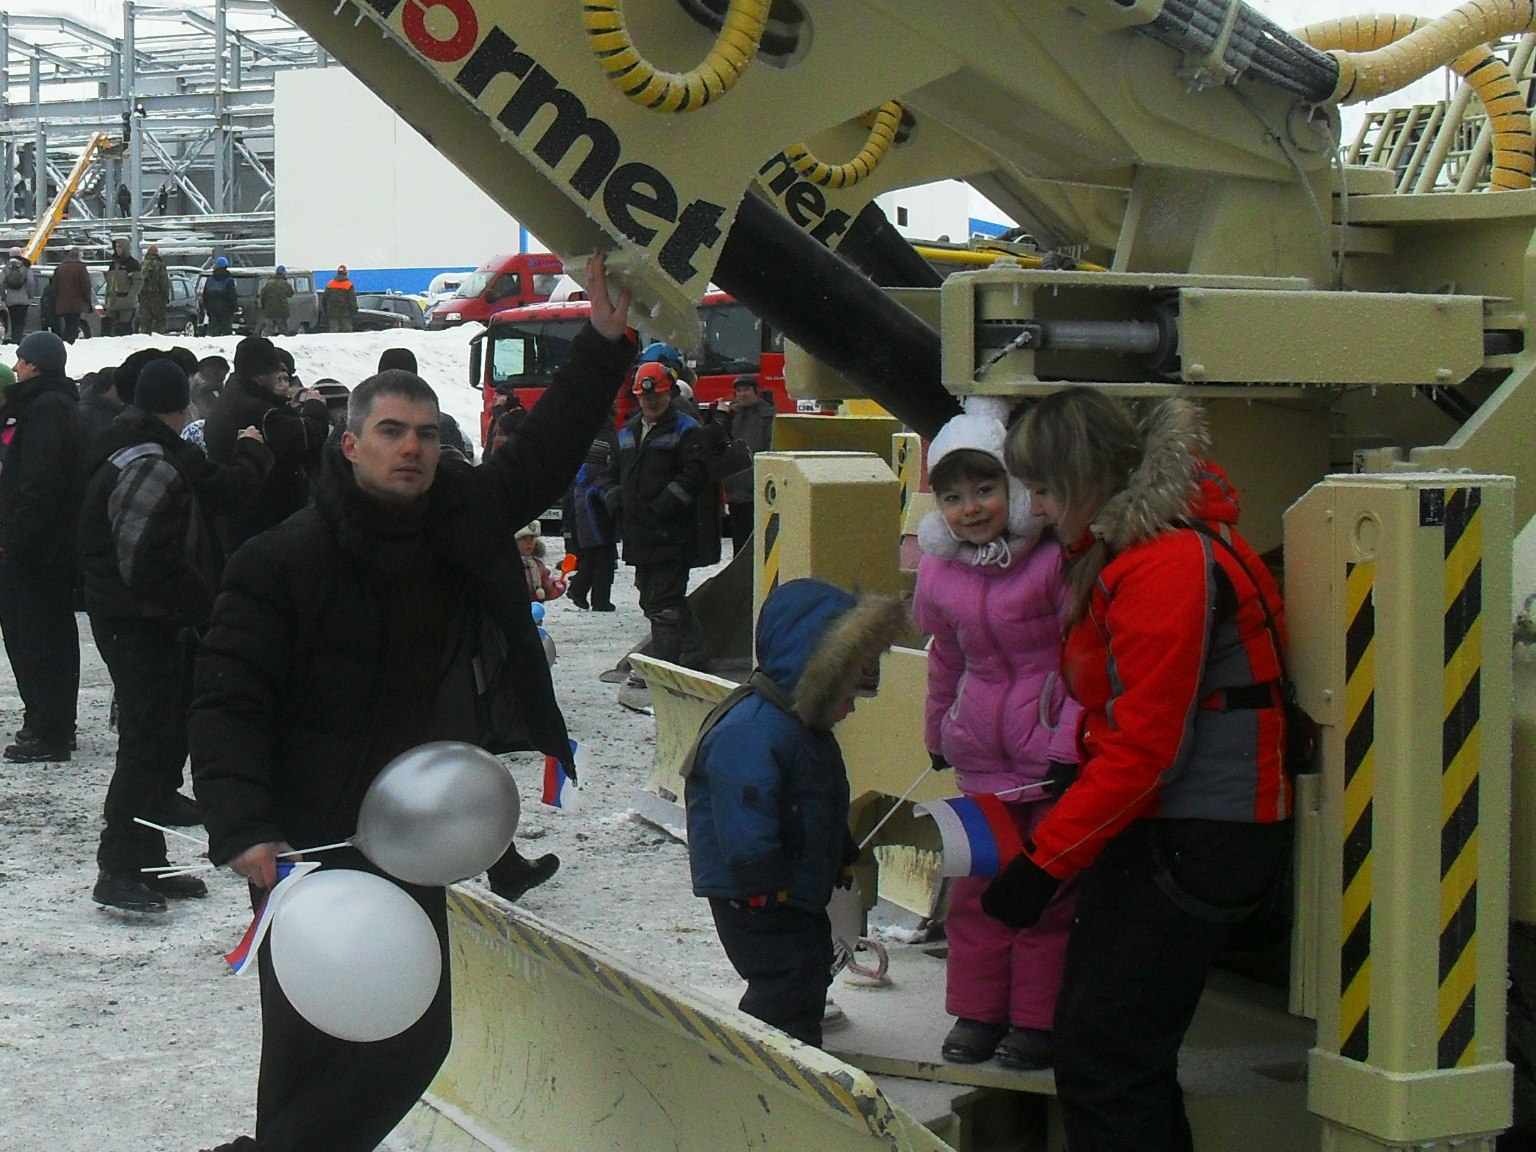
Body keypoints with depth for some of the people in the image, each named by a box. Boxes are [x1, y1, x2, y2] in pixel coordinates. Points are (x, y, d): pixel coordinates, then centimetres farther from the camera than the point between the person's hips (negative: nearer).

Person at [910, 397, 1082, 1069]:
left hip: (1055, 751, -5)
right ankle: (977, 1012, 23)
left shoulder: (1055, 559, -13)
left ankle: (1038, 1020, 15)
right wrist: (937, 733, 29)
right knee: (976, 886, 10)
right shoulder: (940, 571, 6)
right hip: (982, 757, 5)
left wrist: (1071, 743, -15)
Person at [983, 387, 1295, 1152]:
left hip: (1196, 844, -10)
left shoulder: (1168, 568, -20)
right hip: (1152, 831, 10)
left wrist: (1045, 861, -20)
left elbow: (1144, 750, -22)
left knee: (1106, 1060, -8)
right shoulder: (1124, 551, 12)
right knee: (1084, 1033, 13)